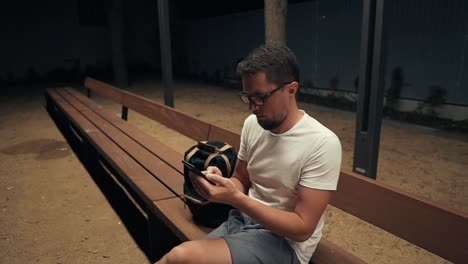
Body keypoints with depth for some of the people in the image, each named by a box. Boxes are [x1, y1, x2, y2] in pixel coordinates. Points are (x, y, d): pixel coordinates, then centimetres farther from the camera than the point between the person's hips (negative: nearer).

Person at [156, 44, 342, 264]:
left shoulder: (322, 144, -20)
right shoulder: (252, 124, -1)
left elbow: (302, 228, -19)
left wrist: (235, 198, -27)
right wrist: (221, 182, -13)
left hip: (284, 242, -5)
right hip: (240, 219, 6)